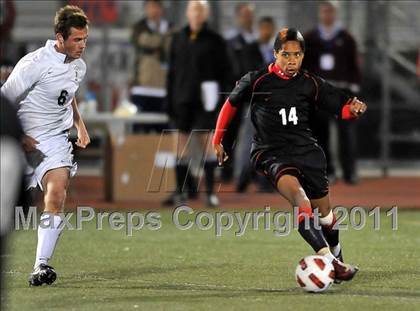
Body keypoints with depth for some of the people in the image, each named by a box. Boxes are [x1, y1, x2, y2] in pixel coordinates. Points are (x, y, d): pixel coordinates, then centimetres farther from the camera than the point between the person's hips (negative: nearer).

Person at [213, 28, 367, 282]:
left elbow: (342, 107, 8)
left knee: (324, 209, 5)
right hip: (271, 153, -3)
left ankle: (338, 258, 34)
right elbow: (231, 104, 15)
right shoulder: (257, 80, 0)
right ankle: (327, 258, -39)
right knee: (297, 194, -30)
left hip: (306, 149, 3)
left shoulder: (311, 84, 6)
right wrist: (217, 140, 18)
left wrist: (354, 108, -16)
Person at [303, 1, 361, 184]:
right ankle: (327, 171, 8)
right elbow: (302, 66, 11)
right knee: (320, 133, 1)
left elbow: (354, 65, 8)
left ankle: (349, 172, -3)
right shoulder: (309, 39, 10)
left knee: (347, 131, -7)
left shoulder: (346, 39, 8)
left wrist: (354, 88, 0)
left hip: (342, 91, -1)